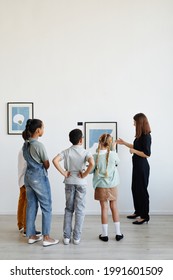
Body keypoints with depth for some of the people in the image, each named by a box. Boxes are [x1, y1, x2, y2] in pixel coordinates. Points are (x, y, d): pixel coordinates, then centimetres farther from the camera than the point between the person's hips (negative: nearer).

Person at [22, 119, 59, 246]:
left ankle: (31, 236, 20)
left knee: (31, 206, 13)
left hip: (28, 176, 8)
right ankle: (46, 237, 5)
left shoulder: (25, 145, 7)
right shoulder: (39, 145, -18)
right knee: (46, 207, 2)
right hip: (39, 177, -8)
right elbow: (47, 165, -10)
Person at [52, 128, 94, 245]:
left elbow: (55, 160, -16)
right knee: (80, 210, 7)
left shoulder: (66, 151, -1)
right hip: (81, 183, -2)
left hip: (69, 182, 2)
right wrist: (85, 174, -13)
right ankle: (77, 237, 11)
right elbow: (92, 163, -26)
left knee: (68, 209, 13)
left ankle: (66, 237, 15)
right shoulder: (85, 152, -7)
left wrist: (64, 173, -8)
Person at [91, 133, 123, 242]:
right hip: (112, 185, 1)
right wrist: (114, 149, 16)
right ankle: (118, 233, 20)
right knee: (114, 207, 13)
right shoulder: (113, 154, -12)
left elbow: (91, 170, -6)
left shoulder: (95, 156, -15)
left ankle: (105, 234, 15)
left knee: (104, 208, 8)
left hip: (101, 186, -1)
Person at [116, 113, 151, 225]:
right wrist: (124, 143, 24)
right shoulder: (140, 135, 8)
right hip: (137, 165, 9)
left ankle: (145, 216, 10)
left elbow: (147, 154, -23)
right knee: (135, 189, 17)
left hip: (142, 166, -9)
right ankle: (138, 211, 31)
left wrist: (133, 151, -16)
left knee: (142, 190, -1)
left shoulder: (146, 136, -18)